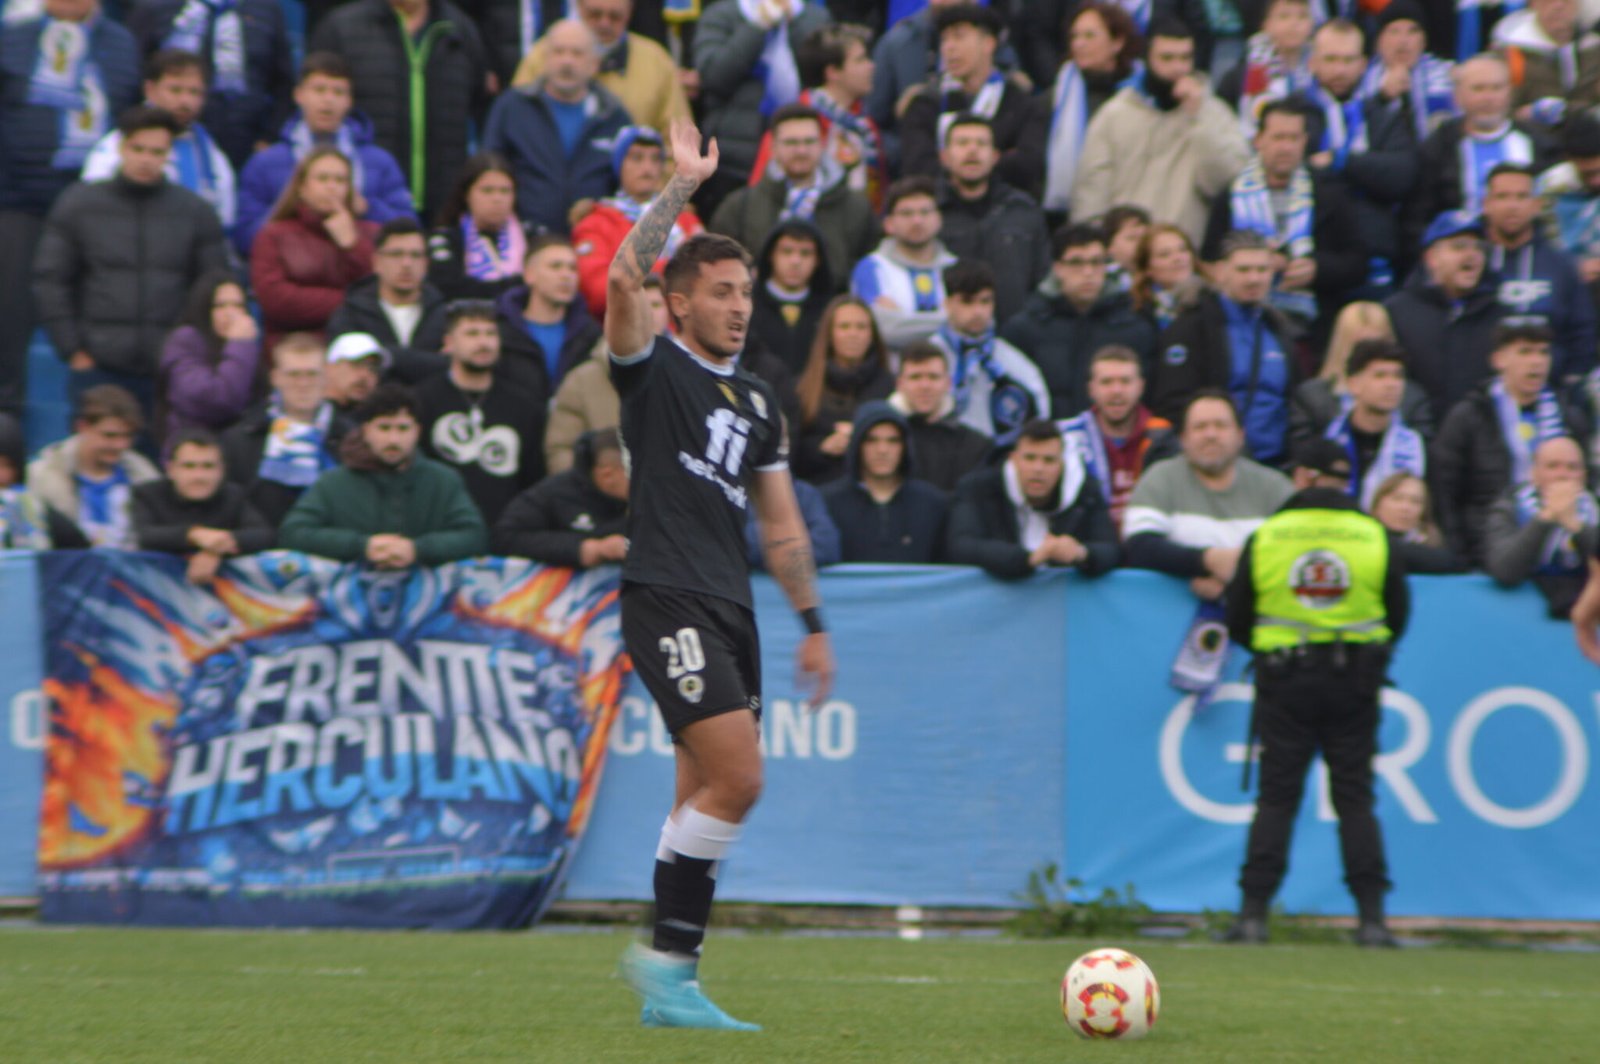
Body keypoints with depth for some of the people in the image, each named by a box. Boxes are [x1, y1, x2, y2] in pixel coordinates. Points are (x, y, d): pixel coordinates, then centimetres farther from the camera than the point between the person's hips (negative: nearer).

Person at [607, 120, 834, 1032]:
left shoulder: (757, 401, 19)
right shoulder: (654, 368, 0)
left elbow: (782, 522, 22)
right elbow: (624, 278, -19)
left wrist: (813, 624, 18)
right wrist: (684, 186, -17)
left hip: (731, 610, 7)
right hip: (668, 602, -7)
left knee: (707, 796, 6)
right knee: (737, 779, -17)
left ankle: (671, 977, 10)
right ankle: (667, 957, -9)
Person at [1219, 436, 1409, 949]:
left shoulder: (1265, 536, -2)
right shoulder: (1374, 536, -1)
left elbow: (1237, 620, 4)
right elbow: (1398, 614, 7)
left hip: (1283, 679, -1)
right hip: (1355, 683, 1)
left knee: (1276, 797, 4)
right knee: (1355, 799, 5)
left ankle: (1254, 912, -2)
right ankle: (1371, 916, 0)